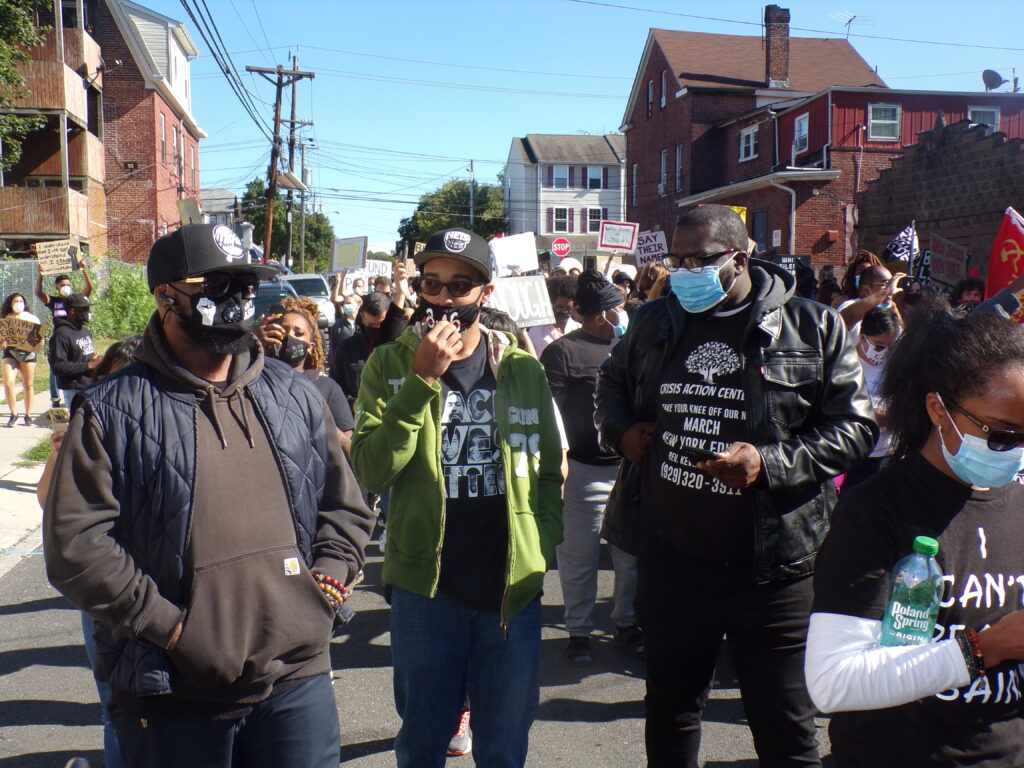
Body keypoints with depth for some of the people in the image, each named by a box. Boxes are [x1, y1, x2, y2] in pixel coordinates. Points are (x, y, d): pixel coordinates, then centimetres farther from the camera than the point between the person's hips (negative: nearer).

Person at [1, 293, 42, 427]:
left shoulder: (32, 318, 12)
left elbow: (40, 335, 9)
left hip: (27, 352, 0)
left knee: (28, 385, 2)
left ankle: (28, 415, 13)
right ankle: (13, 414, 0)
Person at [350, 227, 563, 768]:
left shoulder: (522, 368, 3)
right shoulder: (391, 365, -2)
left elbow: (549, 469, 11)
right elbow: (371, 471, -14)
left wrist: (544, 545, -2)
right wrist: (422, 379, -20)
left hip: (514, 588, 2)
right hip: (425, 587, -1)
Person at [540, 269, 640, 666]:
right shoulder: (563, 351, -6)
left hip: (633, 467, 5)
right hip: (586, 470, -5)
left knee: (632, 555, 14)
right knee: (579, 558, 6)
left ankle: (626, 623, 31)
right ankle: (578, 630, 22)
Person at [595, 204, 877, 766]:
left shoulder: (812, 328, -5)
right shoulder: (654, 321, 7)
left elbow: (854, 425, -4)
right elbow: (613, 380, 25)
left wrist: (771, 463, -17)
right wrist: (620, 430, 4)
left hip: (769, 566, -3)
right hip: (668, 558, 4)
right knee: (670, 707, 21)